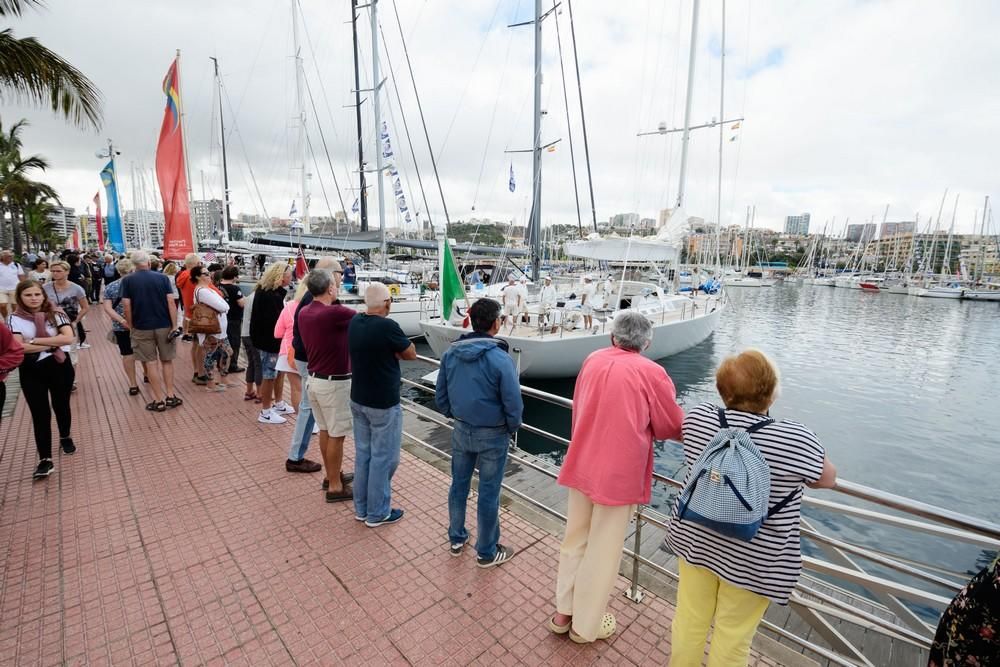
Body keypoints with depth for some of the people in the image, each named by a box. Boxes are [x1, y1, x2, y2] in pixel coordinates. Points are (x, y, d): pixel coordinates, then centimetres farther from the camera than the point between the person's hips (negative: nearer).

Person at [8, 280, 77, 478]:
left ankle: (65, 438, 42)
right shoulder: (15, 319, -2)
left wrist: (35, 341, -15)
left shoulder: (56, 314, -4)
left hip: (60, 367, 0)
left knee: (61, 405, 17)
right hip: (31, 371, 0)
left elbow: (68, 338, -17)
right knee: (40, 413, 1)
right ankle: (45, 459, 5)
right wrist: (52, 344, -15)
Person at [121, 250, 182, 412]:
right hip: (164, 326, 1)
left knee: (151, 363, 5)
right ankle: (170, 396, 13)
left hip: (142, 328, 0)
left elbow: (127, 306, -6)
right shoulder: (162, 278, -2)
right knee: (167, 360, 13)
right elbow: (171, 302, -8)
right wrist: (174, 325, -5)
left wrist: (131, 326, 6)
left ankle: (159, 400, 8)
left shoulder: (127, 280, -2)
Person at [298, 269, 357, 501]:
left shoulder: (304, 313, 2)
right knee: (336, 435, 4)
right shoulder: (334, 313, -24)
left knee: (325, 430, 19)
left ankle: (332, 475, 34)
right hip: (334, 382, -8)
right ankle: (335, 487, 15)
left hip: (315, 379, 9)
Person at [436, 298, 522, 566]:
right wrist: (512, 428, 1)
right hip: (492, 435, -5)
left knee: (459, 485, 21)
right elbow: (513, 404, -18)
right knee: (488, 494, 10)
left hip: (461, 431, 5)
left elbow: (440, 397, 3)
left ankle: (456, 539, 40)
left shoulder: (451, 353, -6)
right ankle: (486, 552, 28)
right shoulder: (500, 358, -23)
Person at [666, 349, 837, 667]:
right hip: (753, 559, -3)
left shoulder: (698, 418, -13)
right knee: (732, 637, 18)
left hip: (694, 541, 3)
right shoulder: (796, 439, -23)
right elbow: (827, 478, -3)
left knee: (689, 620, 21)